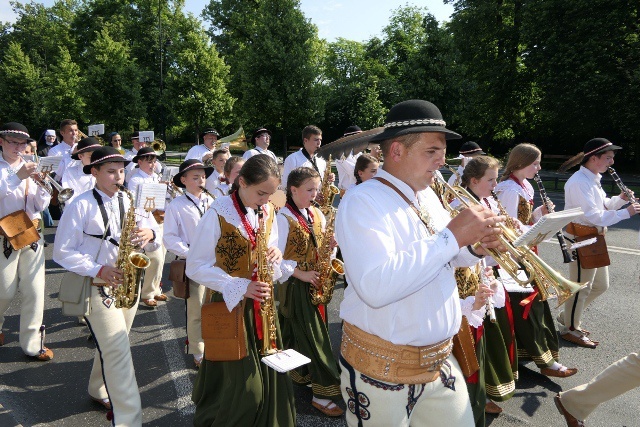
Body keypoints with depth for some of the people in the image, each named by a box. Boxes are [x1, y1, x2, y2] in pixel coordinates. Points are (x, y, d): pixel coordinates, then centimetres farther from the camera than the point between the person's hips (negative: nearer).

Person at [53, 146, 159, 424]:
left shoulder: (127, 202, 8)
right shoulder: (81, 205, -10)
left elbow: (150, 225, 2)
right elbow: (63, 252, -11)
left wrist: (149, 232, -22)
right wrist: (99, 270, -22)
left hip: (127, 284, 6)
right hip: (98, 287, -6)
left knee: (111, 347, 20)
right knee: (118, 351, -10)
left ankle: (98, 391, 44)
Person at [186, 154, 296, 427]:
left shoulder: (268, 212, 4)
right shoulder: (218, 214, -15)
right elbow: (196, 267, -13)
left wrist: (274, 257, -10)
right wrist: (240, 287, -22)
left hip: (261, 304, 6)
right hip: (230, 305, -5)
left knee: (272, 378, 10)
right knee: (244, 386, 2)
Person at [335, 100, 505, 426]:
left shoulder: (428, 197, 6)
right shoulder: (361, 202, -19)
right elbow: (376, 287, -33)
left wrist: (474, 247, -7)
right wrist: (451, 236, -28)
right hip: (381, 373, -7)